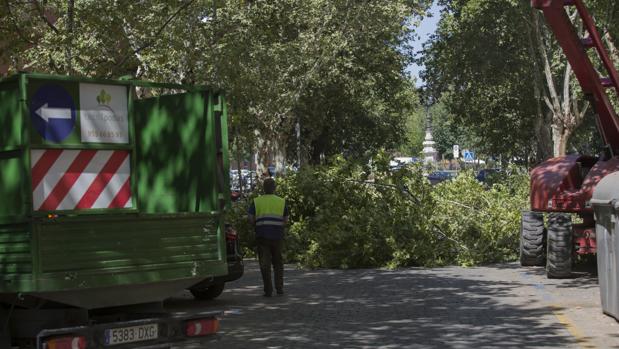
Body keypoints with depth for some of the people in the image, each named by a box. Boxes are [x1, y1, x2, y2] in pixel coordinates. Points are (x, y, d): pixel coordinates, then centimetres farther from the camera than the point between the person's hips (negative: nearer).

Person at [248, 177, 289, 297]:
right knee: (278, 262, 13)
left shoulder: (256, 202, 3)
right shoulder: (281, 202, 6)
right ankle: (279, 288, 9)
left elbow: (251, 219, -3)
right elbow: (286, 221, 5)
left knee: (265, 263, 1)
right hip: (277, 236, 1)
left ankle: (268, 290, -3)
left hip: (262, 235, -1)